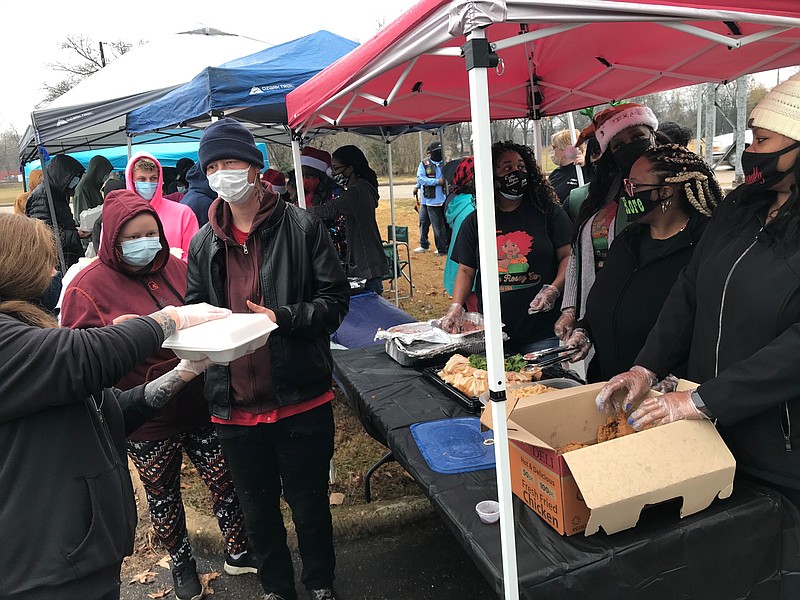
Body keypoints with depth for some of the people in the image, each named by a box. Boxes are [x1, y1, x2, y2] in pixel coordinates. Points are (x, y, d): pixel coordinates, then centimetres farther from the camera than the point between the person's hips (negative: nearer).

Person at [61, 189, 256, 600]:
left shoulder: (175, 268, 3)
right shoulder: (87, 287, -9)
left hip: (198, 404, 3)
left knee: (225, 480, 10)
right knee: (162, 494, 17)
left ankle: (238, 552, 35)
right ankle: (181, 563, 42)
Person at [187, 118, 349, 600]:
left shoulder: (301, 226, -6)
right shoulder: (203, 243, 6)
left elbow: (336, 297, -8)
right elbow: (194, 308, 15)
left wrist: (284, 318, -23)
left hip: (301, 398, -3)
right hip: (235, 403, 4)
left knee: (309, 501, 14)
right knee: (258, 507, 20)